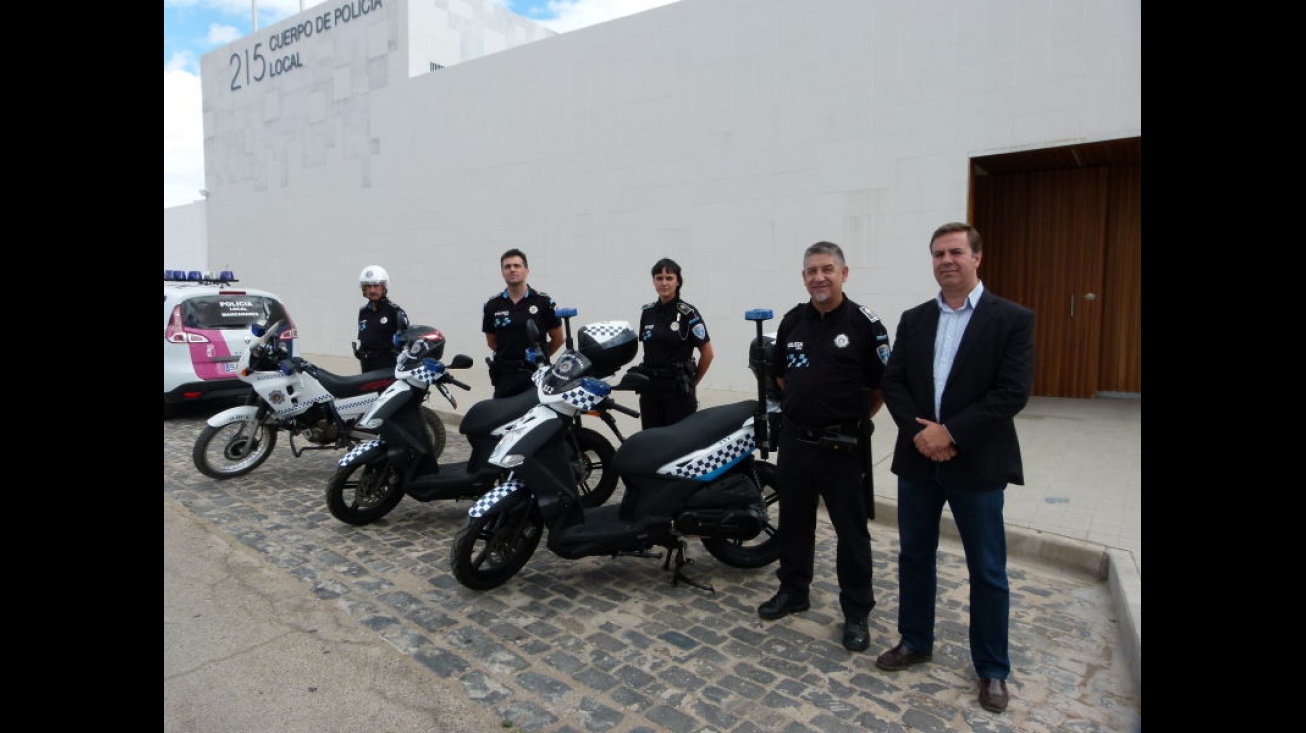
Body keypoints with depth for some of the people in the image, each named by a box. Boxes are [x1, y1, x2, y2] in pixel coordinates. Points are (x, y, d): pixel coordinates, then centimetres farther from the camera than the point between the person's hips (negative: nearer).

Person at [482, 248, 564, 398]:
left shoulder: (543, 301, -2)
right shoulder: (492, 305, 4)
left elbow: (558, 339, 7)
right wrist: (508, 357, 12)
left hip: (537, 374, -2)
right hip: (505, 375, 2)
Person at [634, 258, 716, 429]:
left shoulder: (688, 313, -8)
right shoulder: (647, 312, 7)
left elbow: (707, 353, -4)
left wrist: (691, 382, 5)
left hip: (678, 388, -4)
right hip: (650, 388, 5)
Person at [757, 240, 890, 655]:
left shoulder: (865, 324, -9)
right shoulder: (792, 321, 5)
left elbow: (883, 385, -4)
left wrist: (854, 418, 3)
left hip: (842, 445, -5)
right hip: (794, 439, 5)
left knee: (851, 531, 6)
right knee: (793, 523, 16)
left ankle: (856, 612, 20)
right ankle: (793, 591, 34)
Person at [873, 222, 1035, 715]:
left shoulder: (1012, 319, -5)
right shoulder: (913, 320, 7)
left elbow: (1013, 393, -14)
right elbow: (893, 383, 1)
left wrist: (951, 433, -19)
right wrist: (918, 433, -14)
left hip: (977, 463, -3)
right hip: (918, 458, 4)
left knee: (987, 572, 8)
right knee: (915, 556, 15)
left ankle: (992, 670, 26)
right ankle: (915, 641, 34)